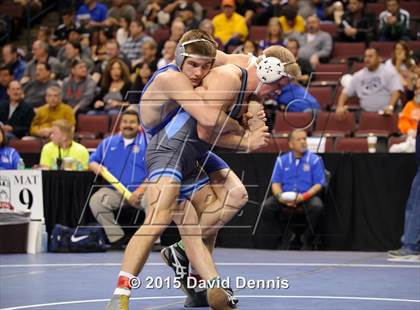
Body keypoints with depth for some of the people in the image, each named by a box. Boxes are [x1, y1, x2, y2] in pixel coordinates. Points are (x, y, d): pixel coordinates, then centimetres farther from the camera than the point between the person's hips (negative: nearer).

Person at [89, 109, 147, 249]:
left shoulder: (146, 143, 5)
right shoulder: (108, 142, 17)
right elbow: (92, 161, 22)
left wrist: (140, 191, -18)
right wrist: (96, 167, -4)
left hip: (139, 191, -2)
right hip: (114, 190, 2)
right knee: (95, 201, -28)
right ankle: (117, 237, -17)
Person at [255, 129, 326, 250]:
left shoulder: (315, 160, 4)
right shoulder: (282, 160, 12)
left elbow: (319, 184, -3)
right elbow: (275, 183, 8)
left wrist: (303, 197, -19)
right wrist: (281, 197, -14)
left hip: (307, 196, -2)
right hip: (285, 196, 2)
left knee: (317, 206, -34)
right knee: (266, 206, -25)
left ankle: (306, 241, -14)